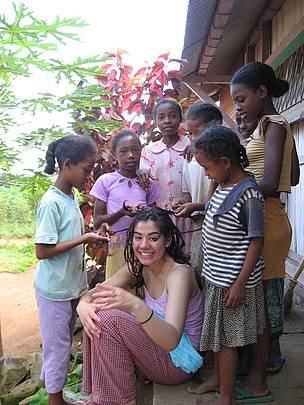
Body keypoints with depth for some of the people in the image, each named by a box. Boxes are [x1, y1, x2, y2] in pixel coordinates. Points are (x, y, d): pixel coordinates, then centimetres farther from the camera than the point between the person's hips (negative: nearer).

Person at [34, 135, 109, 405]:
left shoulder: (71, 196, 4)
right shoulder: (51, 203, -21)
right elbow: (42, 251, -23)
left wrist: (91, 235, -1)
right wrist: (83, 239, -21)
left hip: (72, 286, 8)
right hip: (55, 290, -8)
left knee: (64, 342, 21)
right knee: (58, 345, 9)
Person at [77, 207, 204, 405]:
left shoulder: (180, 273, -25)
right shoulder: (138, 267, -3)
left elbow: (171, 340, -38)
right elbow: (96, 292, -6)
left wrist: (136, 306, -56)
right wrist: (83, 304, -30)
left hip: (179, 361, -7)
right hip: (156, 344, 7)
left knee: (108, 317, -24)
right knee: (95, 314, -9)